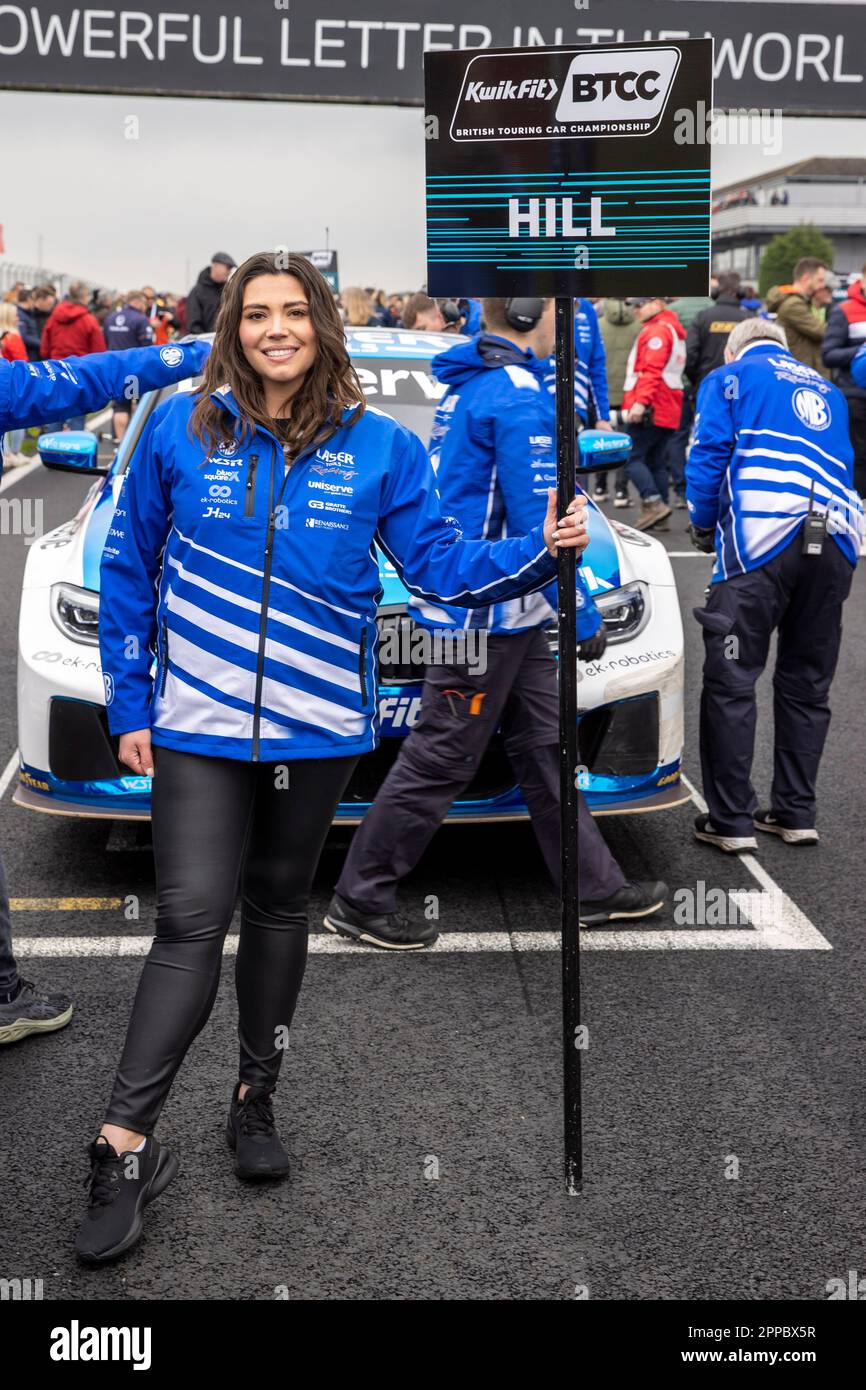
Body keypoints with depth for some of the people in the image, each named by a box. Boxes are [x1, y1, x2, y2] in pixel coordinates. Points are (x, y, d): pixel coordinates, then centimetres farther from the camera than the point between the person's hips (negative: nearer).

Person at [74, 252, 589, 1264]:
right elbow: (129, 568, 5)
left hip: (318, 724, 2)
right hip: (198, 723, -2)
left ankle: (256, 1096, 34)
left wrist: (537, 551, -15)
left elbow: (439, 563, 2)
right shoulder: (181, 429, -2)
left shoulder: (378, 447, 0)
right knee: (191, 918, -7)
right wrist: (129, 703, 3)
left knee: (278, 905, 16)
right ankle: (125, 1144, 3)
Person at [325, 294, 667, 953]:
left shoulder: (472, 385, 13)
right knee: (441, 761, -1)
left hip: (508, 615, 10)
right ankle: (360, 900, 11)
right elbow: (540, 520, -22)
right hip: (487, 615, -10)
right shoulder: (518, 395, -18)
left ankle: (596, 887, 25)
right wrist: (583, 615, -16)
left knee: (545, 747, 15)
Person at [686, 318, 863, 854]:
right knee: (807, 685, 14)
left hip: (763, 540, -5)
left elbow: (710, 454, 2)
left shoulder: (730, 377, 14)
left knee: (731, 683, -1)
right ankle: (796, 813, 19)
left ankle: (732, 821, -1)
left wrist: (704, 527, 14)